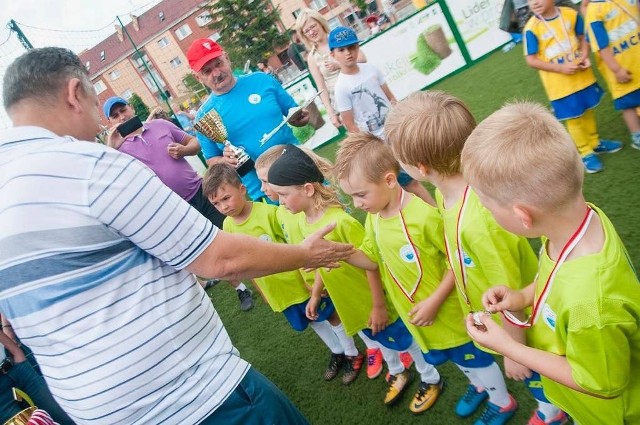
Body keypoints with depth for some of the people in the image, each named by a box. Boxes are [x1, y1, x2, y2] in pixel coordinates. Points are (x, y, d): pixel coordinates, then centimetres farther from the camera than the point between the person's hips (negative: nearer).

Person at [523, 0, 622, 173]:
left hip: (582, 76, 4)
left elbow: (582, 37, 6)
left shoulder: (571, 14, -7)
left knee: (588, 111, 21)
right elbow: (531, 60, -15)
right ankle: (586, 152, 27)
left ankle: (595, 142, 43)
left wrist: (584, 56, -14)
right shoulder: (532, 28, -17)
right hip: (560, 84, -3)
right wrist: (561, 68, -22)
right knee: (573, 118, 8)